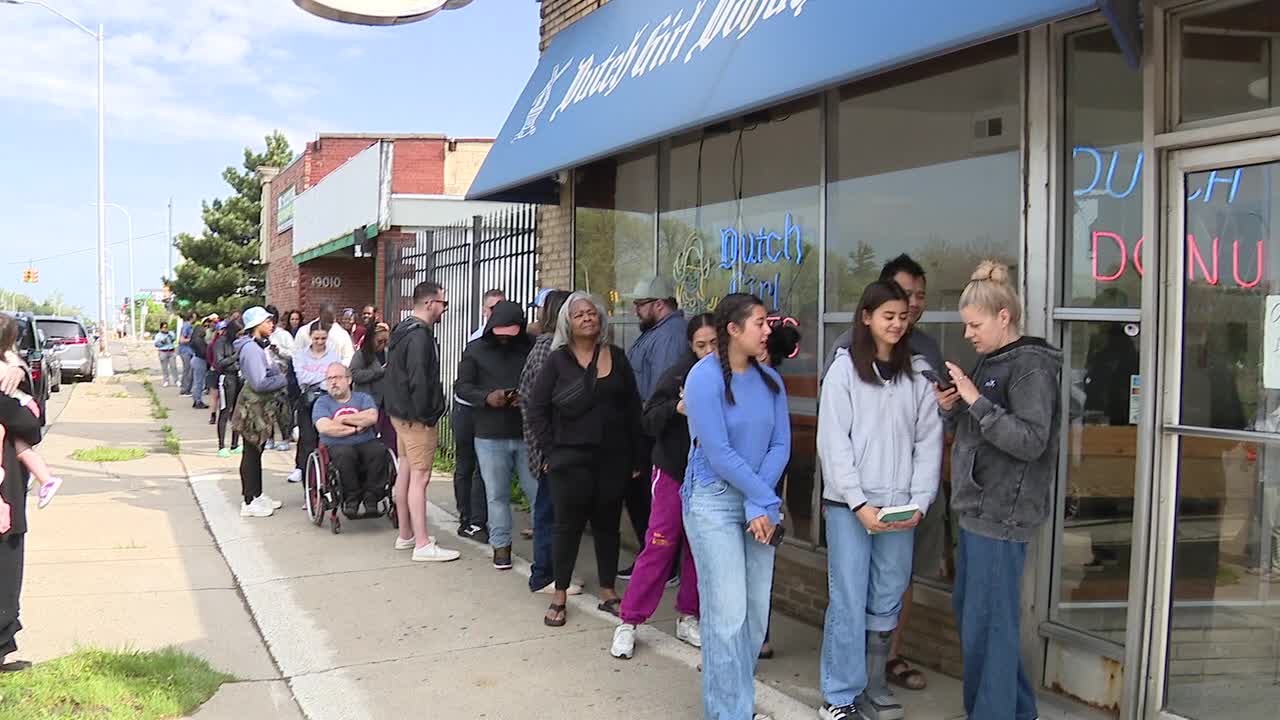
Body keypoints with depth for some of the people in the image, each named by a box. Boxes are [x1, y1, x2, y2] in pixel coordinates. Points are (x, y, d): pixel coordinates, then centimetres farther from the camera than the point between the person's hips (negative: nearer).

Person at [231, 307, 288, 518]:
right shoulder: (251, 348, -19)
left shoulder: (259, 346, 12)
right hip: (253, 406, -10)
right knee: (251, 453, -3)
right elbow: (260, 383, -25)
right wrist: (284, 380, -13)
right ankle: (249, 502, 4)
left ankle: (257, 495, 26)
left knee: (256, 451, 16)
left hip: (261, 405, 10)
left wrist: (280, 375, -1)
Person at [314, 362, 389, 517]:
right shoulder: (322, 402, 14)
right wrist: (356, 428, -5)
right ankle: (351, 497, -18)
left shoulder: (363, 398, 18)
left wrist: (343, 419, -4)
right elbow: (324, 428, -6)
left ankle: (371, 496, -18)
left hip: (366, 443, 2)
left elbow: (372, 417, -4)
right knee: (345, 454, -37)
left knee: (379, 451, -31)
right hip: (337, 446, -2)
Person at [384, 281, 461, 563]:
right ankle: (422, 545, -6)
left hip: (400, 412, 11)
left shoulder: (403, 330, 14)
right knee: (420, 476, -8)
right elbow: (419, 380, -26)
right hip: (416, 417, -11)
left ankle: (405, 535, 26)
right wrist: (426, 416, -18)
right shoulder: (420, 336, -19)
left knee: (405, 471, 16)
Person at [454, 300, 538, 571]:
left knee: (538, 491, 5)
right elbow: (461, 386, 2)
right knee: (497, 495, 10)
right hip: (490, 436, 1)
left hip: (527, 434, -1)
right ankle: (501, 545, 22)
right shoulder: (476, 350, 4)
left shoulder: (533, 348, -3)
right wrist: (486, 397, -16)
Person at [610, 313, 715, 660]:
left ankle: (688, 618, 24)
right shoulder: (680, 373, -10)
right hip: (674, 471, -3)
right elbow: (648, 420, -12)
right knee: (659, 546, -4)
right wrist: (677, 407, -30)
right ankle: (628, 622, 5)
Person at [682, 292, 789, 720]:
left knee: (757, 612, 9)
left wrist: (762, 504, -10)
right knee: (728, 614, -5)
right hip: (714, 500, -6)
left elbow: (780, 446, 2)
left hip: (758, 502, 6)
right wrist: (767, 500, -11)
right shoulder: (705, 376, -12)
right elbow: (717, 452, -16)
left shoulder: (770, 380, 5)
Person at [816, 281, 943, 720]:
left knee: (887, 602, 9)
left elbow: (928, 441, 6)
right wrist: (859, 503, -12)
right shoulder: (844, 370, -1)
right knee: (849, 601, -1)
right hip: (849, 505, -3)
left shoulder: (918, 374, 8)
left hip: (899, 507, 3)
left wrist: (919, 502, -5)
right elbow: (833, 442, -6)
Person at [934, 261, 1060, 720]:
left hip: (1002, 512, -10)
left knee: (987, 622, -5)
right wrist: (951, 408, 3)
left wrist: (975, 400, -22)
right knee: (968, 609, 17)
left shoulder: (1032, 366, -12)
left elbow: (1030, 440, -21)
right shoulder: (990, 362, 15)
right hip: (977, 507, 10)